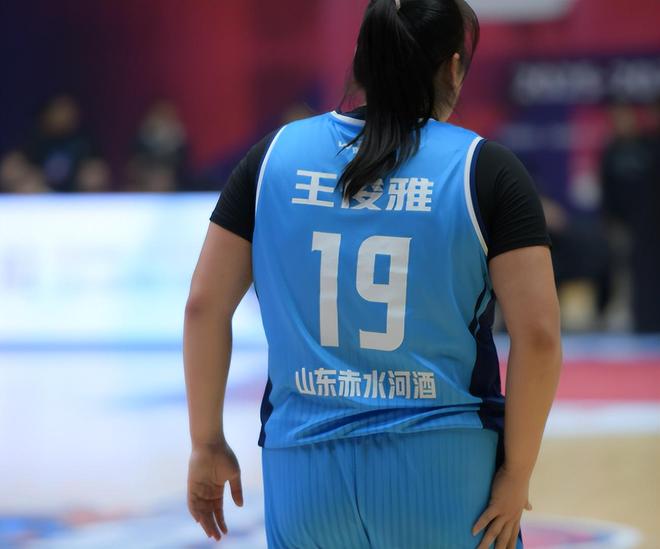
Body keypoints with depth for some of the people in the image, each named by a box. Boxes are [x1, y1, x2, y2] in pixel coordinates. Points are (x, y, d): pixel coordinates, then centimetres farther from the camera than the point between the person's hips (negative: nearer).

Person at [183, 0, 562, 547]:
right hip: (443, 474, -2)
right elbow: (539, 336, -9)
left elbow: (204, 305, 5)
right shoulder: (485, 169, -4)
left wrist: (208, 444, 13)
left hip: (305, 474, 3)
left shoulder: (275, 156, 4)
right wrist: (516, 475, -1)